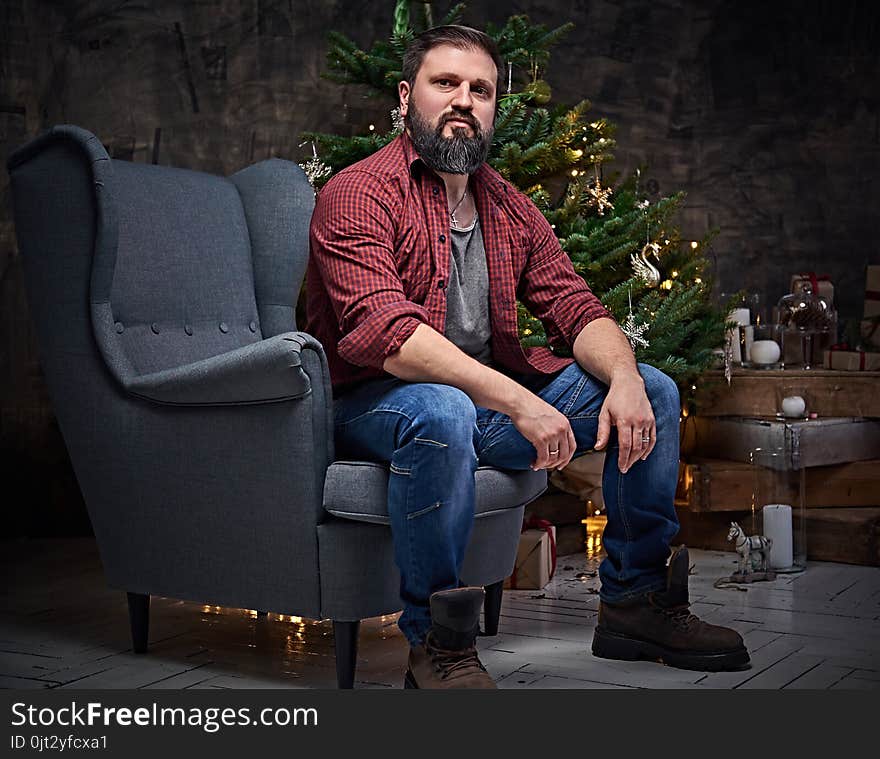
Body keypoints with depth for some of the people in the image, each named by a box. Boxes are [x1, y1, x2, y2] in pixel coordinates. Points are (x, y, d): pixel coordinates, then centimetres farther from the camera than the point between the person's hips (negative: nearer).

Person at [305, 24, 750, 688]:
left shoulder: (511, 210, 11)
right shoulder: (359, 195, -12)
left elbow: (577, 310, 4)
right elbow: (382, 330, -27)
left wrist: (624, 378, -20)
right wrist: (516, 401, -35)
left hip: (493, 394, 7)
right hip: (379, 403, -7)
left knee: (653, 391, -1)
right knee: (442, 414, -41)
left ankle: (636, 601, 10)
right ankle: (436, 645, -22)